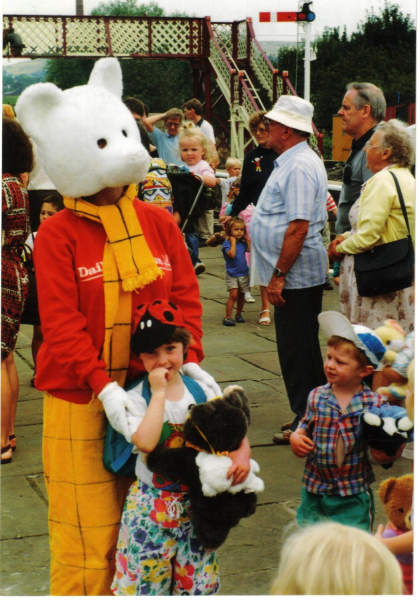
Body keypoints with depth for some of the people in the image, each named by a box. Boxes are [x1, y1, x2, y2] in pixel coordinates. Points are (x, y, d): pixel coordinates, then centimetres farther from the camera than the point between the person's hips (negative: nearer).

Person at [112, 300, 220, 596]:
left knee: (196, 576, 12)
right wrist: (159, 392, -23)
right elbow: (146, 442, -28)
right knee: (146, 575, 2)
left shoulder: (201, 390, 2)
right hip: (152, 503, -3)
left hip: (195, 501, 3)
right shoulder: (136, 398, -11)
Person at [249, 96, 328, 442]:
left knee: (298, 353, -3)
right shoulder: (293, 162, 15)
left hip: (296, 275, -11)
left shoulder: (299, 167, -18)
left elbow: (298, 226, -25)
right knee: (301, 350, 16)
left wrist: (278, 275, -23)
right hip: (297, 276, 11)